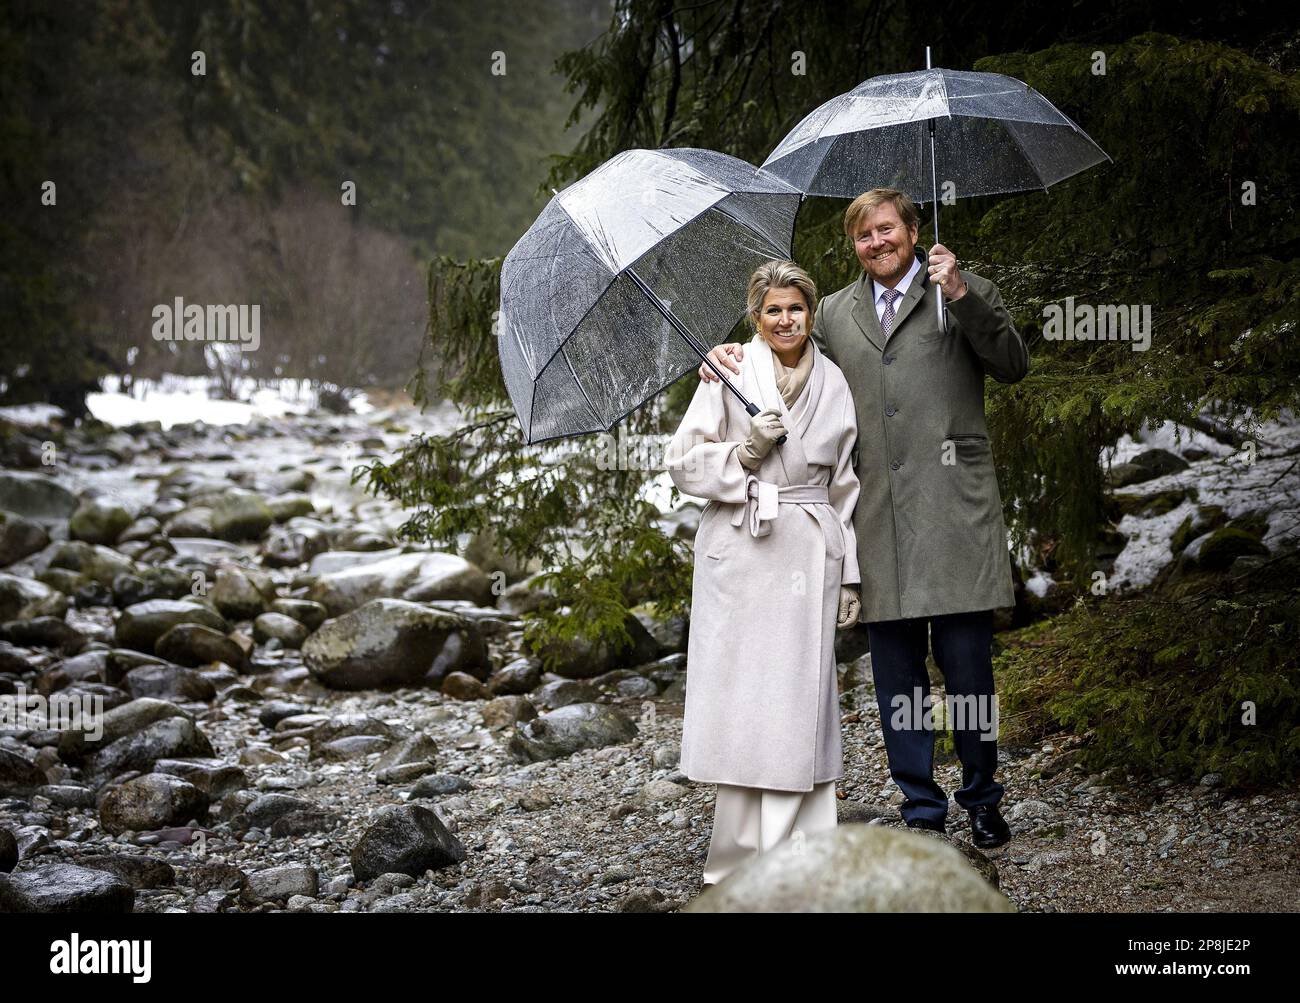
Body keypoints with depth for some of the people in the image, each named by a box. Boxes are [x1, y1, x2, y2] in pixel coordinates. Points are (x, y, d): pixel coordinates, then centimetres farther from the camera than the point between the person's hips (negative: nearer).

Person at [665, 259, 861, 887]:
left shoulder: (833, 383, 10)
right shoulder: (729, 375, 1)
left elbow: (844, 484, 15)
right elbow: (683, 463, 0)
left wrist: (850, 575, 13)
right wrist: (747, 451, -15)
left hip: (809, 553, 3)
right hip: (739, 553, -2)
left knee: (800, 698, 0)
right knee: (740, 696, -4)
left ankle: (794, 849, 6)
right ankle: (739, 855, 2)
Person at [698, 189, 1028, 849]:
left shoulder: (966, 292, 8)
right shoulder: (835, 313, 18)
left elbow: (1014, 367, -2)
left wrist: (962, 296, -13)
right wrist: (732, 355, 6)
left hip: (953, 511, -3)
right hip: (877, 518, 3)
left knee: (967, 664, -2)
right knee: (896, 670, 7)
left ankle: (982, 801, 14)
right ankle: (921, 809, 16)